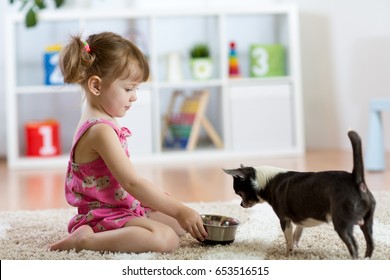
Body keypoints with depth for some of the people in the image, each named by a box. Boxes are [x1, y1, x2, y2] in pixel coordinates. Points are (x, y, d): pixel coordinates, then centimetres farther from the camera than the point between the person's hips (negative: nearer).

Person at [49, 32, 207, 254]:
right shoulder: (101, 131, -21)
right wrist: (180, 210, -22)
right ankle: (86, 239, -20)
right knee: (167, 239, -30)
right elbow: (132, 183, -25)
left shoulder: (101, 122, 12)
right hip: (105, 216, -11)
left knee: (181, 222, 14)